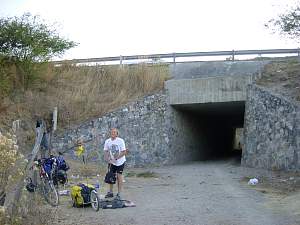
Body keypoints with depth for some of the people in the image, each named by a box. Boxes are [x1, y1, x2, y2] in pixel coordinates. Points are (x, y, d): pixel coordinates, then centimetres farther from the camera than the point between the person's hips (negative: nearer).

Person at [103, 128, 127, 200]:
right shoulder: (107, 141, -3)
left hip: (120, 161, -4)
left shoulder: (120, 141, -15)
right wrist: (106, 159, -12)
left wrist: (116, 158, -22)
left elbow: (124, 152, -14)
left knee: (119, 176, -4)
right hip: (111, 162, 4)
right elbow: (106, 151, 5)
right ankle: (110, 192, 20)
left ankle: (119, 194, 3)